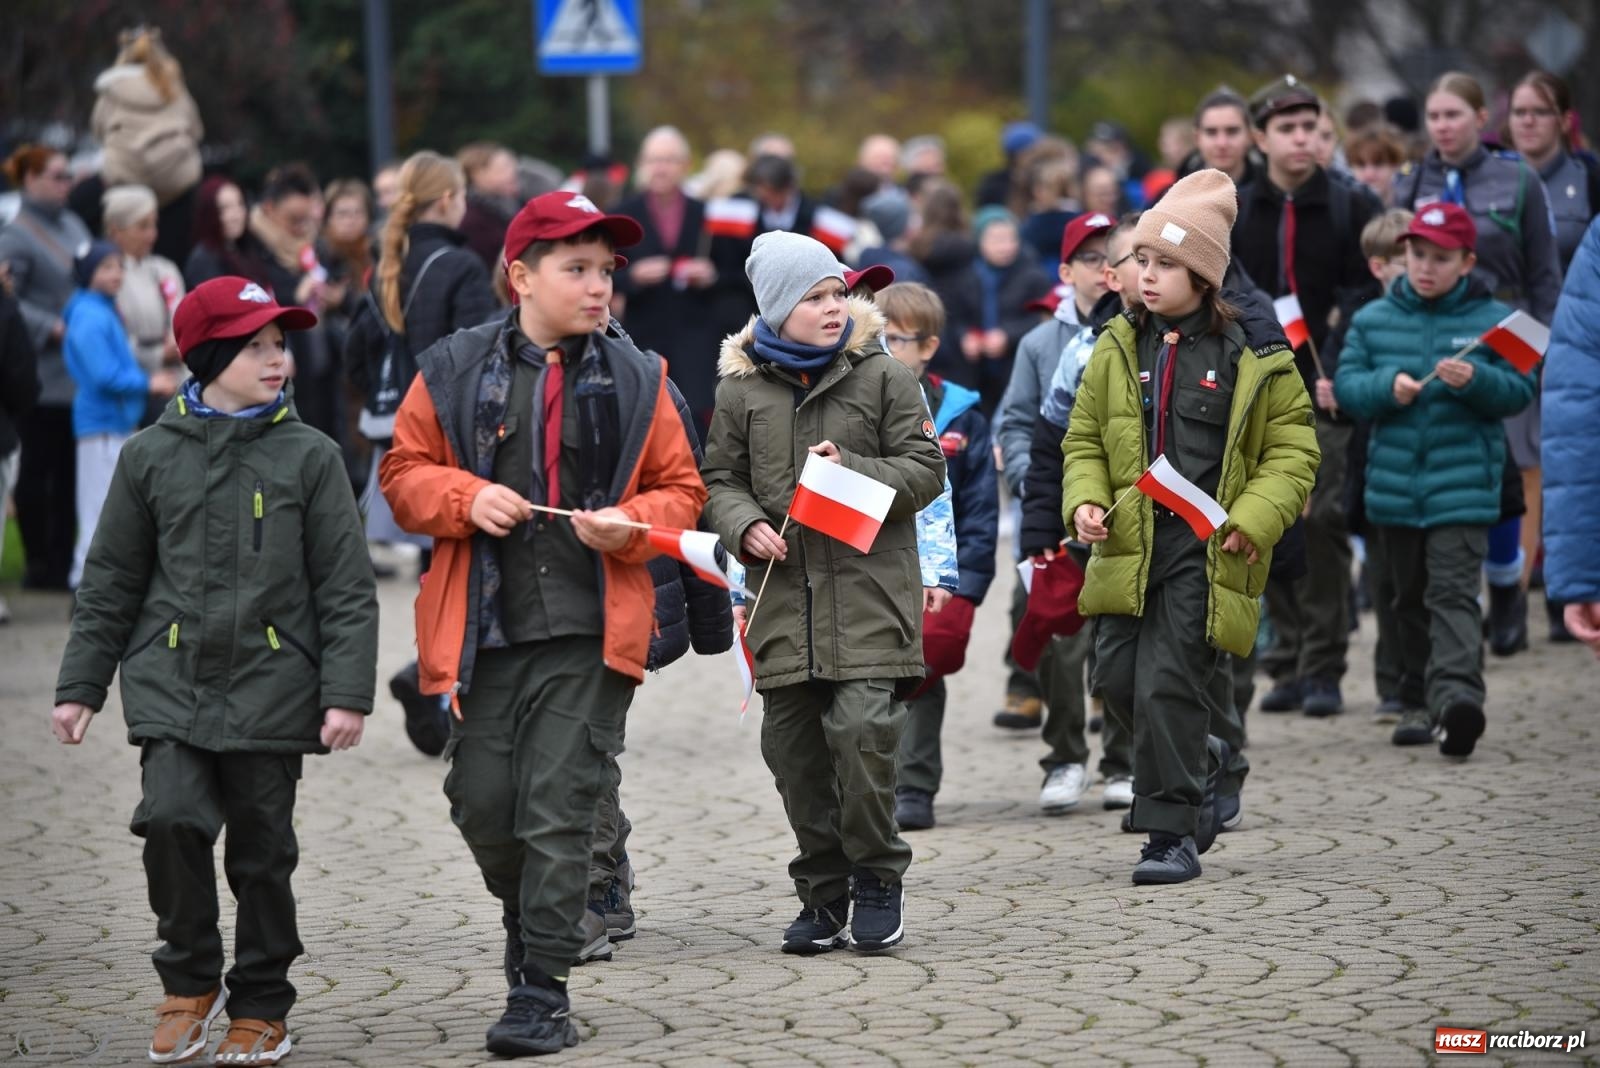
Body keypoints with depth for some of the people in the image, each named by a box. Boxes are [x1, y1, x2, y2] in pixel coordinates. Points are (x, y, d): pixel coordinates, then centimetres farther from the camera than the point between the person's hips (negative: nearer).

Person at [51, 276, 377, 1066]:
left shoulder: (308, 457, 2)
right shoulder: (151, 456, 5)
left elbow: (347, 588, 2)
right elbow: (110, 584, 12)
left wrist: (346, 693, -6)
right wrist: (79, 686, 9)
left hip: (271, 690, 0)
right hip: (171, 687, 0)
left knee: (262, 852, 4)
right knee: (172, 820, -17)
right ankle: (190, 983, 5)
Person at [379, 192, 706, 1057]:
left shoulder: (635, 379, 7)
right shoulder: (454, 372, 4)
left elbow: (680, 489, 12)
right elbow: (404, 473, 9)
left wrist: (634, 523, -9)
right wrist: (467, 497, -11)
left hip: (588, 634, -1)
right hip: (483, 629, 1)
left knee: (558, 809, -6)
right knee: (482, 804, 4)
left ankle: (542, 992, -1)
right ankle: (527, 919, 35)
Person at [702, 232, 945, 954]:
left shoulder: (882, 377, 3)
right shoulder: (740, 389, 8)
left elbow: (924, 467, 3)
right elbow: (719, 480, 14)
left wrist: (853, 472, -13)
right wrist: (745, 524, -6)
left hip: (867, 592, -3)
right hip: (783, 594, 3)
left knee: (861, 729, -15)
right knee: (793, 747, 4)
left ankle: (877, 881, 3)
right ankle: (823, 895, 17)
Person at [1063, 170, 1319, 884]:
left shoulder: (1253, 356, -2)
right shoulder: (1118, 349, 10)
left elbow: (1292, 450, 2)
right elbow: (1083, 439, 18)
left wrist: (1252, 519, -12)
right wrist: (1085, 501, -1)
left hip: (1207, 549, -5)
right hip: (1129, 543, 5)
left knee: (1169, 685, -9)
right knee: (1118, 679, 2)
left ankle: (1173, 831, 2)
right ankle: (1198, 762, 30)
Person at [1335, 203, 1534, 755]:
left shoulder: (1492, 320, 0)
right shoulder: (1373, 320, 8)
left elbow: (1519, 392, -2)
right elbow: (1346, 386, 3)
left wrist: (1475, 380, -21)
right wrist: (1387, 387, -16)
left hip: (1463, 485, -4)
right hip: (1394, 482, 4)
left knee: (1453, 592, -16)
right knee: (1411, 599, 13)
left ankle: (1456, 693, -30)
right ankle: (1420, 704, 23)